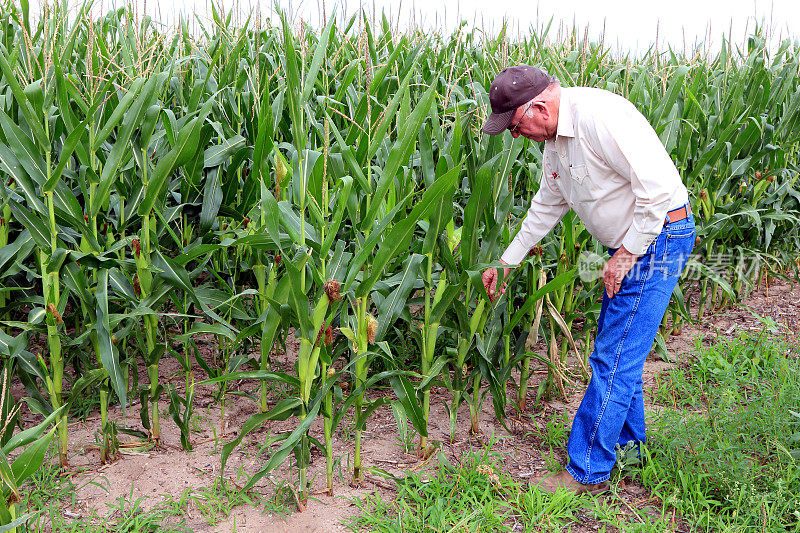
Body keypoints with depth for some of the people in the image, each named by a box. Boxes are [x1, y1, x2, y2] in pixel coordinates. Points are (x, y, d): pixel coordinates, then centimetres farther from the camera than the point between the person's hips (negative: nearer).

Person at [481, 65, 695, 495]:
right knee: (616, 349, 18)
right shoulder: (555, 138, 6)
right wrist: (506, 261, 22)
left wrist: (627, 253, -19)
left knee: (613, 358, -6)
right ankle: (627, 443, 37)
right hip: (629, 244, 10)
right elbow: (546, 206, 18)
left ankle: (588, 472, 6)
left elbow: (657, 185, -27)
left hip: (658, 236, -9)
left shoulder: (600, 115, -25)